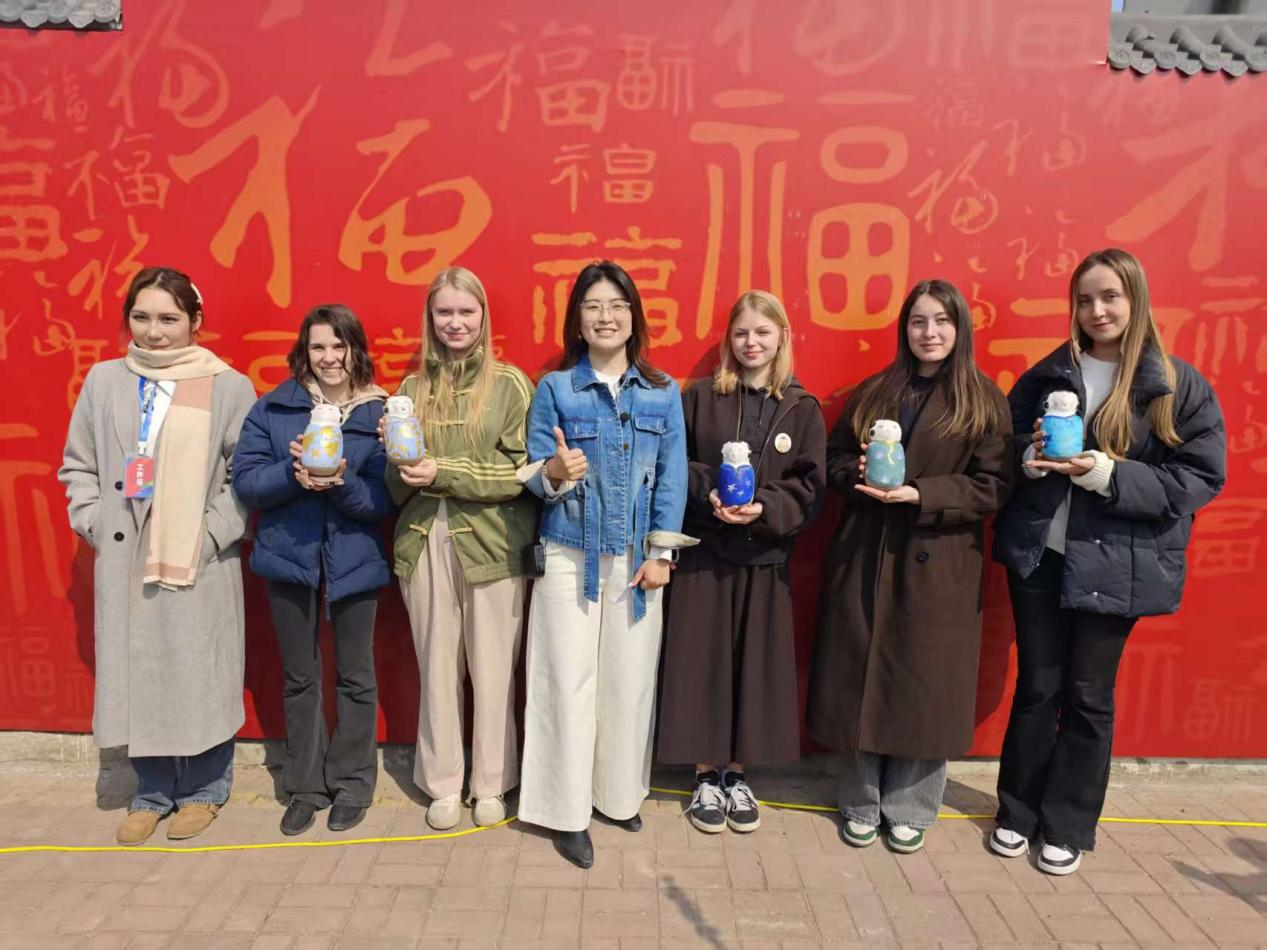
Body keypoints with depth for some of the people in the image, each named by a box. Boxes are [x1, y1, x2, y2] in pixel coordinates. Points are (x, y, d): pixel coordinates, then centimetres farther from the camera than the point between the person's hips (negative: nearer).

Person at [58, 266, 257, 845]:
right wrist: (97, 527, 3)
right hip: (123, 562, 3)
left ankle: (203, 790, 23)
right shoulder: (103, 381, 8)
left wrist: (208, 536, -10)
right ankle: (152, 792, 27)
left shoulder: (228, 387, -3)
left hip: (201, 565, -3)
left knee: (200, 675, 4)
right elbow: (77, 467, 14)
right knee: (135, 675, 9)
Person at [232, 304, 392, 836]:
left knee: (354, 677, 9)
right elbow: (245, 481, -5)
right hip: (289, 557, 1)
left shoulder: (379, 413, -3)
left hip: (354, 561, -1)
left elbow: (383, 501, -7)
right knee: (300, 678, 13)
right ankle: (305, 787, 29)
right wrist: (293, 473, -22)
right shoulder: (273, 408, 0)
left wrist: (341, 483, -25)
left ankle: (351, 784, 27)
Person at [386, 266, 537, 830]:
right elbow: (396, 481, 12)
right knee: (437, 670, 10)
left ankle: (491, 784, 23)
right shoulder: (413, 388, 11)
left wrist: (443, 473, -14)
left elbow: (520, 470, -7)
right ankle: (443, 784, 26)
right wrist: (404, 465, -10)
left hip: (492, 544, -3)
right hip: (425, 544, 3)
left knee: (493, 671, 5)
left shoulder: (510, 384, 0)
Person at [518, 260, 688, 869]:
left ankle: (620, 793, 28)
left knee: (630, 678, 8)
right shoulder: (554, 388, 0)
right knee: (570, 680, 1)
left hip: (635, 556, 2)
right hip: (570, 555, -1)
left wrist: (660, 554, -3)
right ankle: (567, 811, 16)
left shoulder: (662, 393, 5)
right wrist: (554, 472, -25)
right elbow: (532, 477, -2)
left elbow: (672, 477, 3)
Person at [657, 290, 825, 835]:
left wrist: (764, 509, -18)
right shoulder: (699, 398, 2)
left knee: (754, 664, 7)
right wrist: (708, 491, -18)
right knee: (702, 663, 4)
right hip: (702, 554, -1)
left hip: (764, 559, 1)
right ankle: (706, 776, 21)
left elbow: (810, 487, -2)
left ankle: (735, 774, 26)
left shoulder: (802, 409, 4)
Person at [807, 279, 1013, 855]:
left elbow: (993, 487, -6)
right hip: (863, 558, 3)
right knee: (859, 680, 7)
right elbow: (835, 459, 14)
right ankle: (861, 803, 25)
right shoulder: (872, 394, 10)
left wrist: (920, 494, -18)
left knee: (923, 685, 6)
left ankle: (910, 808, 25)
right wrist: (859, 474, -9)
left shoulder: (984, 401, 0)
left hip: (937, 566, -2)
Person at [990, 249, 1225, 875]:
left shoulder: (1180, 386, -4)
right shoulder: (1045, 376, 5)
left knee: (1088, 696, 9)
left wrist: (1109, 475, -21)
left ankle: (1069, 826, 27)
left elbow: (1200, 478, -7)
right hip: (1038, 555, 2)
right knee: (1035, 687, 11)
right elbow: (1004, 449, 11)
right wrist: (1031, 458, -13)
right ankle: (1018, 811, 29)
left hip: (1116, 565, -2)